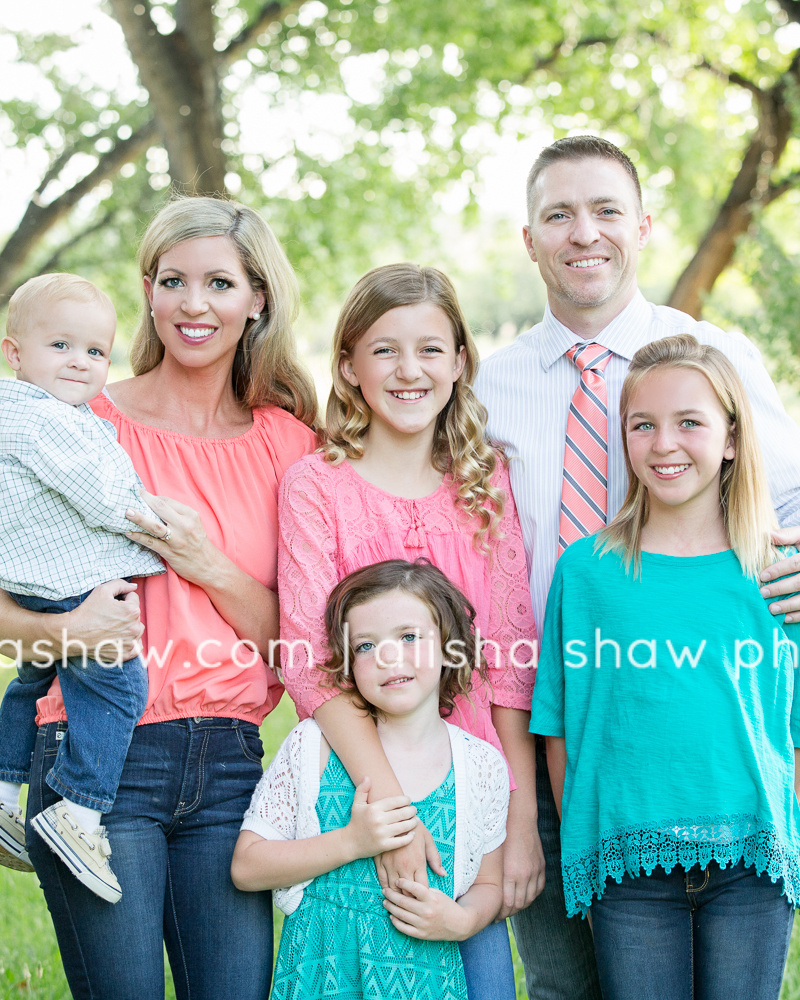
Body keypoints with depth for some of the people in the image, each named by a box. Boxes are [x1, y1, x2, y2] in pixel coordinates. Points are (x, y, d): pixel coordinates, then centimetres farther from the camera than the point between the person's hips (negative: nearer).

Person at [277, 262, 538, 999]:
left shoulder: (487, 482, 7)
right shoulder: (315, 485, -3)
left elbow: (511, 657, 4)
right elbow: (310, 661, -11)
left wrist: (521, 820, -2)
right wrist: (388, 802, -19)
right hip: (358, 785, -2)